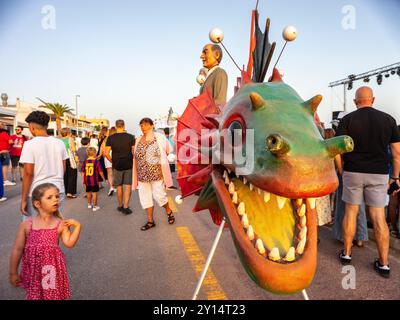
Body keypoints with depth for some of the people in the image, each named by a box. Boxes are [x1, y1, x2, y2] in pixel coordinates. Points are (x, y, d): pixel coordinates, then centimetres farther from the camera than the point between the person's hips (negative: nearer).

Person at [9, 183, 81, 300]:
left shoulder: (61, 224, -6)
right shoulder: (26, 225, -7)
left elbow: (69, 243, -14)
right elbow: (17, 250, 0)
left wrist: (77, 226, -20)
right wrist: (13, 273, 4)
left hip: (53, 268, 0)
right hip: (33, 269, 0)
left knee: (55, 295, 12)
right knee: (34, 295, 14)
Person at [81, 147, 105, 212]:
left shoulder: (85, 162, 1)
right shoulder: (96, 161, -11)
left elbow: (83, 172, 5)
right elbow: (100, 171, -9)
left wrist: (83, 180, 13)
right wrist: (103, 178, 5)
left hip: (87, 180, 5)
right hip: (94, 180, -4)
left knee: (88, 192, 19)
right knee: (94, 193, 1)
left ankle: (89, 204, 36)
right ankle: (95, 206, 5)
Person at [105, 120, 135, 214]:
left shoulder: (111, 138, -4)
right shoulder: (131, 137, -5)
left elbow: (106, 153, -7)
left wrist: (112, 161, 8)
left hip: (117, 165, 1)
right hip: (129, 165, -1)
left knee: (119, 186, 14)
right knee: (128, 186, 4)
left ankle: (120, 206, 27)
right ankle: (126, 207, 0)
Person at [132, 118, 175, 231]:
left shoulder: (159, 137, -4)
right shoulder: (138, 140, 8)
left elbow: (168, 150, 7)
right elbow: (136, 157, 17)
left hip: (156, 173, -5)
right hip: (142, 175, 5)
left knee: (159, 196, -2)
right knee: (145, 198, 8)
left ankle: (169, 212, 27)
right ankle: (150, 221, 22)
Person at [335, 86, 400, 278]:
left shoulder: (347, 120, -4)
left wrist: (341, 172, 4)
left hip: (353, 172, -1)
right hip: (378, 174, 1)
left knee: (351, 212, 11)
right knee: (378, 216, 5)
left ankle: (346, 253, 22)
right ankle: (384, 264, 11)